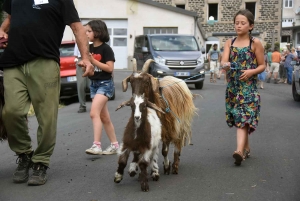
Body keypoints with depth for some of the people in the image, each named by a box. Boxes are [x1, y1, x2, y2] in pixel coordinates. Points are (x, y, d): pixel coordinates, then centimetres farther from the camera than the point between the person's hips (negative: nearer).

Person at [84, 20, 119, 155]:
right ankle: (114, 145, 19)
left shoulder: (106, 49, -12)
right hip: (93, 84, 8)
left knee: (94, 113, -21)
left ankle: (96, 145, -22)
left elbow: (110, 68, -17)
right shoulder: (89, 48, 8)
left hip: (105, 84, -8)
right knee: (104, 117, 11)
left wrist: (93, 61, -19)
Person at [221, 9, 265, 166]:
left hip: (248, 86, -4)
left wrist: (252, 71, -17)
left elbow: (262, 66, 1)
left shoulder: (255, 43, -2)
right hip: (232, 86, 4)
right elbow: (223, 61, -6)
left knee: (243, 118, -15)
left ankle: (240, 150, -27)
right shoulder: (230, 42, 7)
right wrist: (225, 65, -29)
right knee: (237, 118, 10)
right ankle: (246, 148, 25)